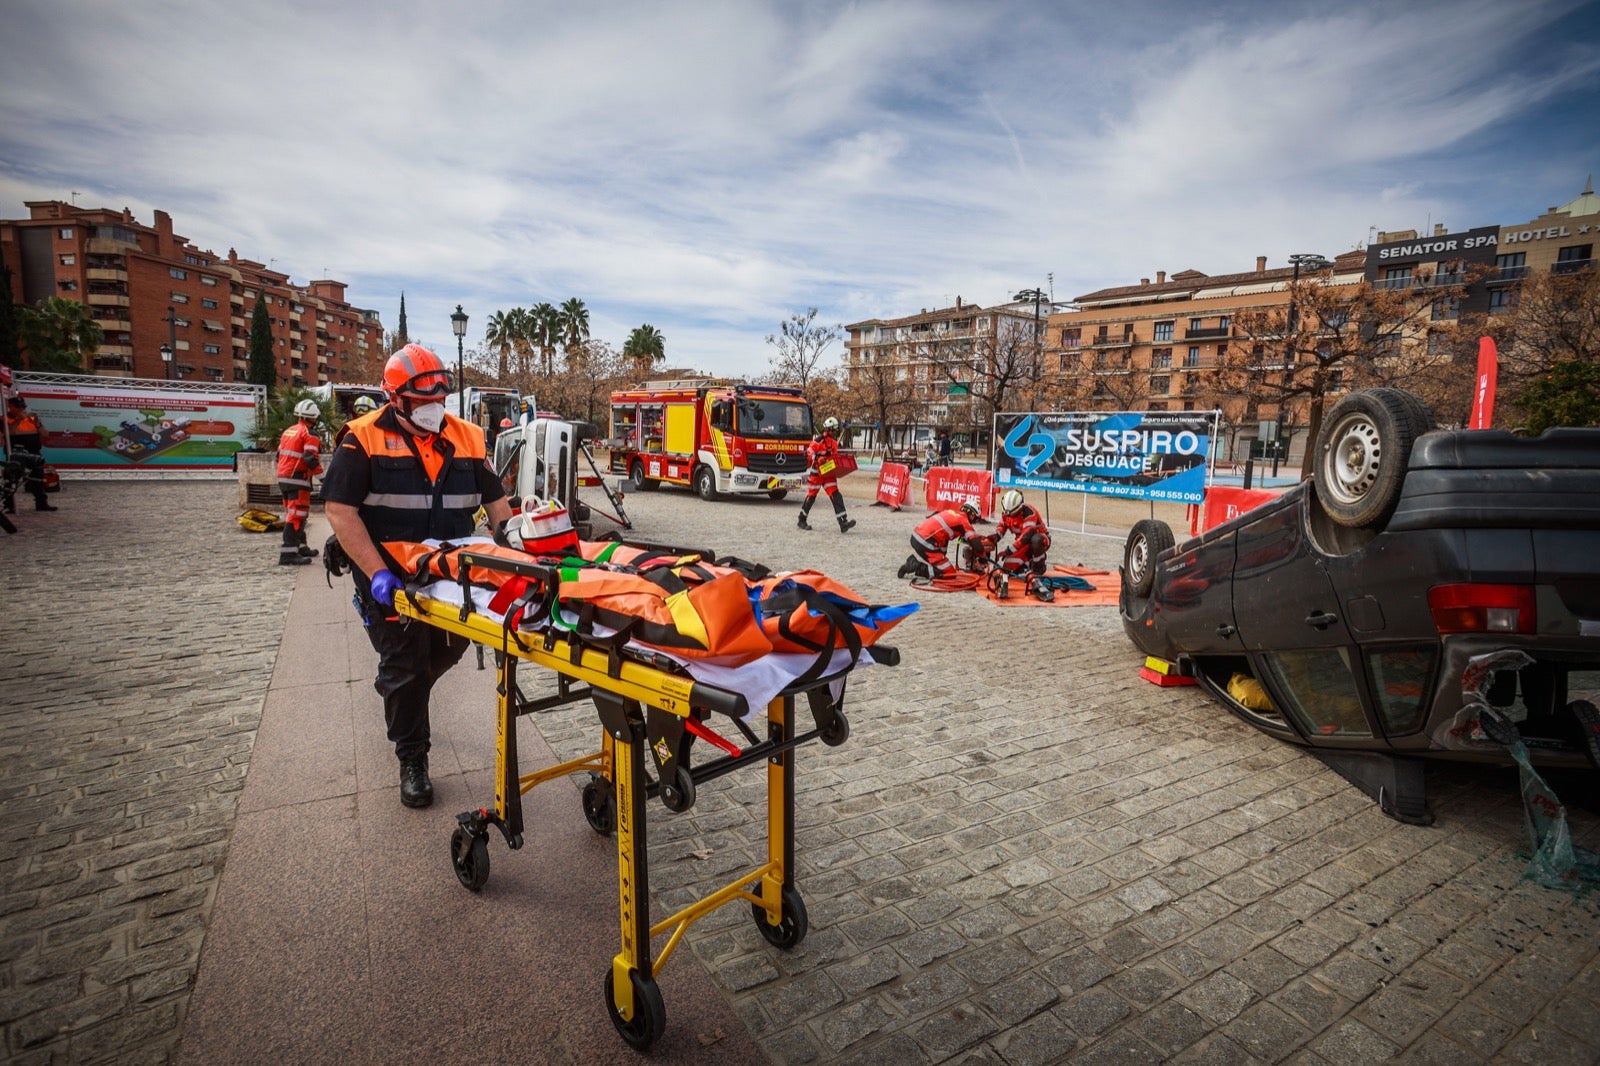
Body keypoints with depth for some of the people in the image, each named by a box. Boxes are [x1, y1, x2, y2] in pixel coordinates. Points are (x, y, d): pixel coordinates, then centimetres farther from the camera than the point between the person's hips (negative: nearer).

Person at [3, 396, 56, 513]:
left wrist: (37, 424, -10)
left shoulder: (31, 418, 10)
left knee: (38, 480, 13)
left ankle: (41, 503, 23)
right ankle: (10, 505, -5)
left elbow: (44, 434, 8)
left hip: (34, 454, 4)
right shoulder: (6, 419, -2)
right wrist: (19, 420, -23)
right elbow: (7, 431, -21)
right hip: (16, 455, -4)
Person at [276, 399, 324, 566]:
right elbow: (311, 458, -20)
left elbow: (279, 455, 22)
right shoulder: (310, 434, -9)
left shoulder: (288, 431, 17)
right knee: (296, 515, -10)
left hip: (282, 477, 9)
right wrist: (320, 474, -10)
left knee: (293, 513, 18)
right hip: (298, 479, -9)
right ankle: (288, 553, -15)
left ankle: (300, 547, 28)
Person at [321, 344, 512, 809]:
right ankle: (412, 760, 22)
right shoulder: (364, 440, -8)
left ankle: (399, 700, 51)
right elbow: (340, 510, -13)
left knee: (446, 651, 17)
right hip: (393, 580, -4)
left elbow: (495, 501, 7)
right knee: (405, 668, 4)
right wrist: (377, 573, -23)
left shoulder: (467, 438, 4)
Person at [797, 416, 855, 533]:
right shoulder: (819, 440, -12)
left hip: (828, 472, 7)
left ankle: (843, 523, -12)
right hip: (816, 472, -7)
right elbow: (809, 453, -14)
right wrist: (817, 459, -30)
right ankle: (802, 520, 20)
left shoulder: (834, 441, 13)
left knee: (835, 496, -5)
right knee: (811, 495, 3)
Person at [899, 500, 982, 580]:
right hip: (925, 543, -9)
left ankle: (913, 561, 15)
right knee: (949, 573, -4)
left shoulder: (951, 512, 20)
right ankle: (915, 567, -10)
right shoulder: (963, 520, -2)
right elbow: (975, 543, -6)